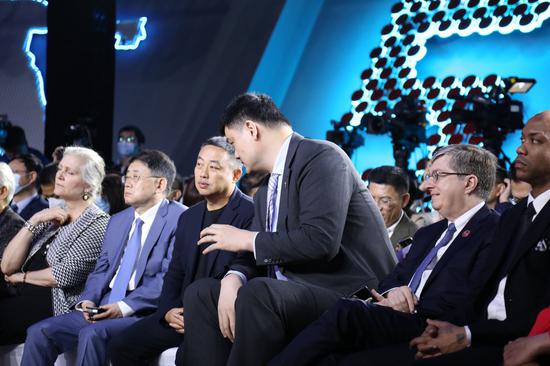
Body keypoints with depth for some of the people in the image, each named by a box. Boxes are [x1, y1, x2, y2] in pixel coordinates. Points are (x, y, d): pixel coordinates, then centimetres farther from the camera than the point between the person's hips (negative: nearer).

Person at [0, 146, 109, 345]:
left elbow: (65, 276, -14)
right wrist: (34, 221, 0)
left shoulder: (98, 224, -4)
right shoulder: (51, 218, 18)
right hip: (23, 299, 7)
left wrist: (21, 277, 2)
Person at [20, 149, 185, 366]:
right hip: (104, 309, 7)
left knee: (92, 334, -33)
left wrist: (125, 306, -20)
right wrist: (89, 300, -1)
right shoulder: (118, 221, 21)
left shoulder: (179, 219, -5)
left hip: (144, 314, -7)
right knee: (39, 332, -9)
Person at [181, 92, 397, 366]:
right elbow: (254, 257, 14)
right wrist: (233, 280, -11)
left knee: (259, 293, -33)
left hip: (351, 294, -9)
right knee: (201, 292, 3)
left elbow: (320, 241, -23)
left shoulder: (321, 158, -10)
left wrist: (246, 239, -11)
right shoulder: (266, 191, 19)